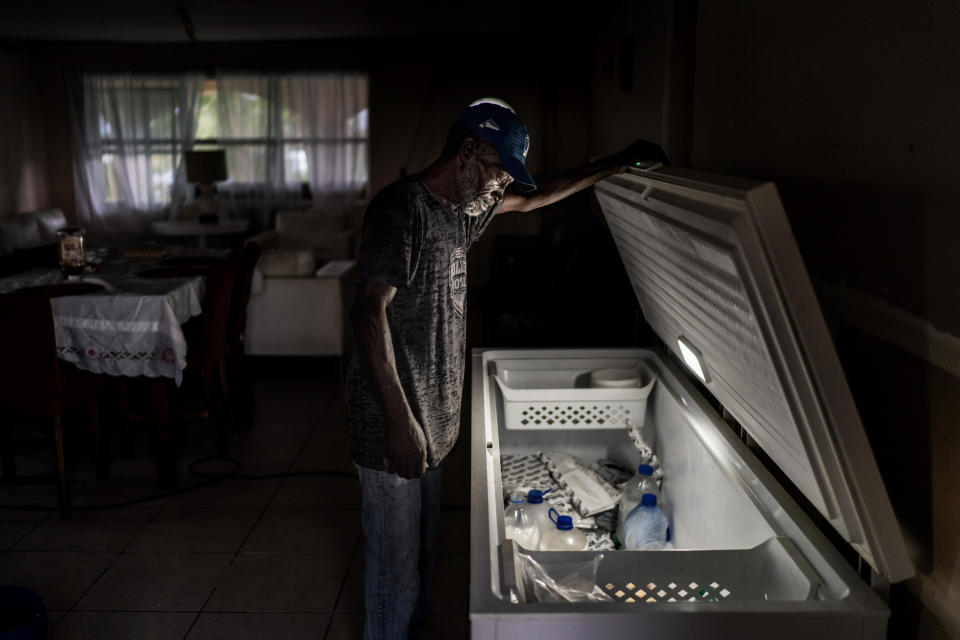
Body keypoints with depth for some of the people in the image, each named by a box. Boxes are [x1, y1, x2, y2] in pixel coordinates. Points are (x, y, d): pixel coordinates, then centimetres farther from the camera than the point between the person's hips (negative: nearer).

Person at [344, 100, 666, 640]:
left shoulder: (464, 208, 11)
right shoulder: (402, 207, -16)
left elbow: (533, 199, 26)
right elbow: (370, 311, -23)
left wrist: (619, 164, 26)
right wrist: (401, 420, -27)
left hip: (434, 416, 9)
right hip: (395, 423, -9)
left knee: (421, 555, 20)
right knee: (398, 566, 1)